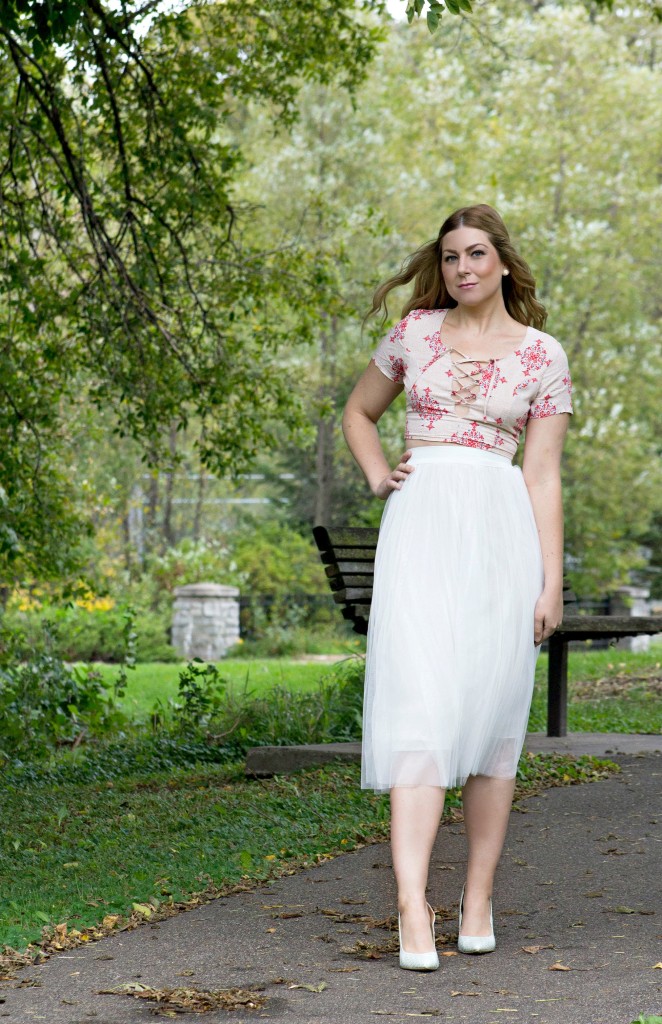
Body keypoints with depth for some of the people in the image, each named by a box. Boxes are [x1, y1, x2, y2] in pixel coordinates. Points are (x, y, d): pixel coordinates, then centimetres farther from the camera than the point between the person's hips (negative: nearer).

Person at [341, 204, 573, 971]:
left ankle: (479, 896, 12)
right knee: (418, 700, -13)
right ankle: (412, 906, -21)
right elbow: (358, 412, 27)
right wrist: (377, 476, 8)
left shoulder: (543, 356, 8)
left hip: (501, 532, 0)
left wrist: (551, 583, 0)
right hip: (418, 525, 0)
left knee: (492, 711, 2)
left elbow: (542, 476, 5)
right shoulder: (414, 331, 13)